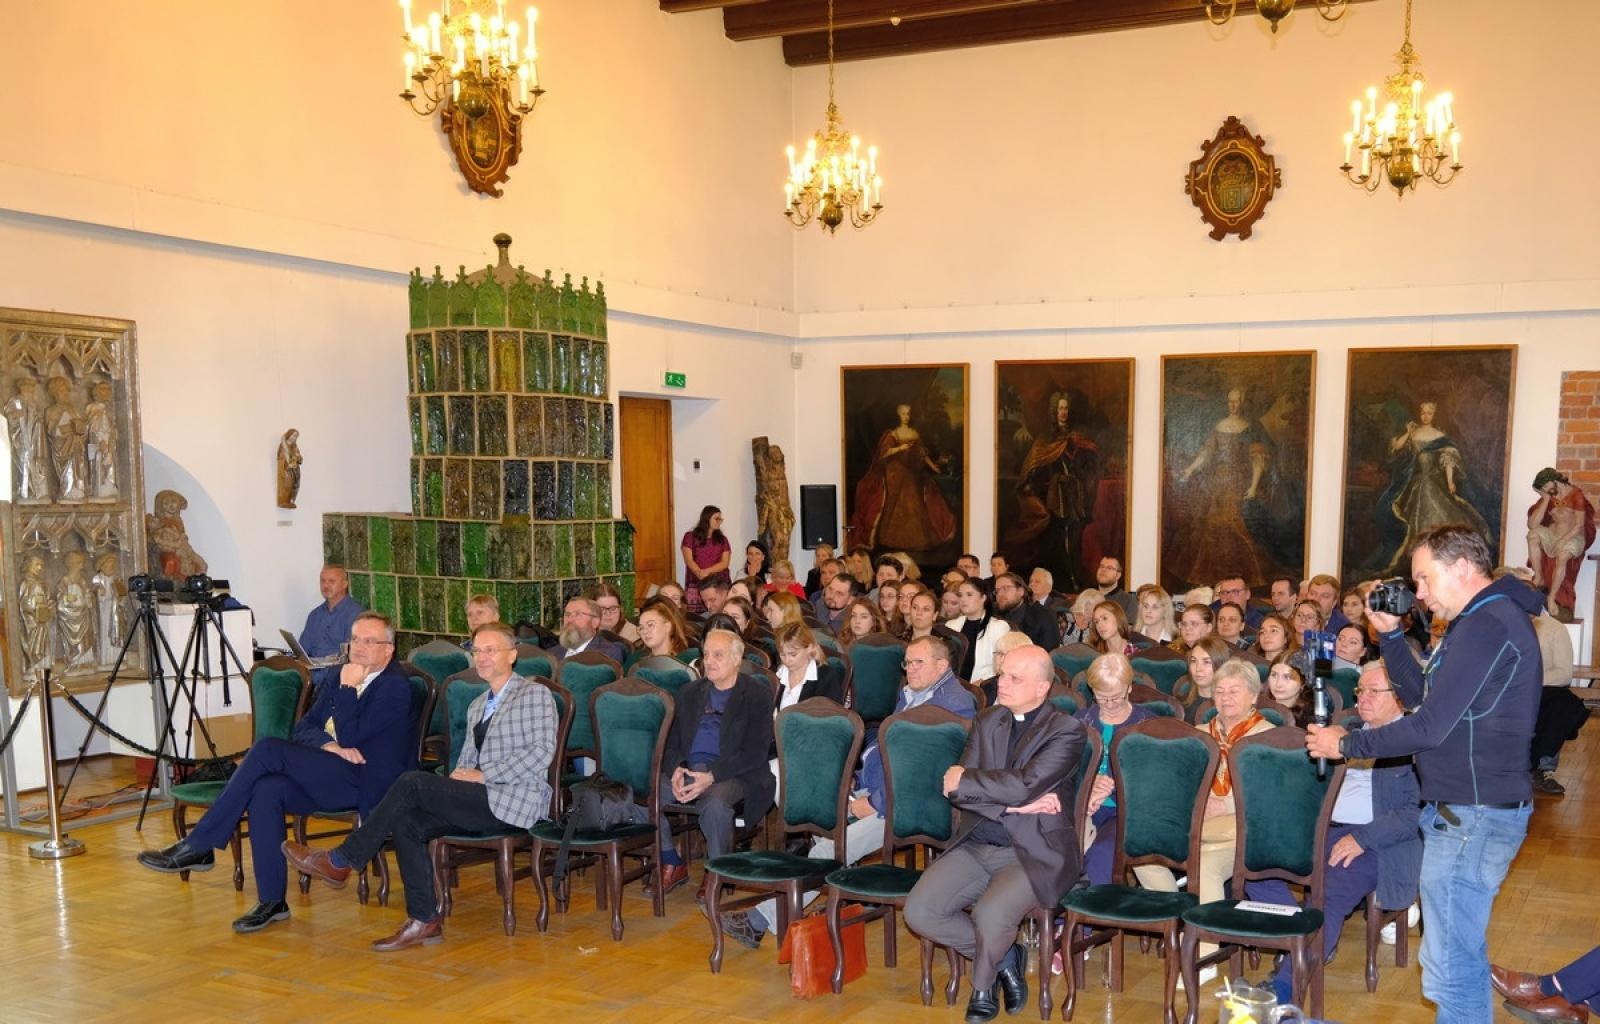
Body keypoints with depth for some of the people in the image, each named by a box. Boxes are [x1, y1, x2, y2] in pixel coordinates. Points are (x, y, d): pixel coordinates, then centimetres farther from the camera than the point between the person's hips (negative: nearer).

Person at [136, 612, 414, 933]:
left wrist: (348, 687, -11)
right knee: (266, 790, -24)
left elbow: (350, 737, -16)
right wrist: (328, 744, -8)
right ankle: (271, 901, -17)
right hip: (330, 777, 8)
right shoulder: (341, 675, 17)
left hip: (366, 783, -8)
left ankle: (197, 846, -15)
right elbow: (304, 726, 12)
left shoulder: (396, 687, -8)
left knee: (269, 750, -22)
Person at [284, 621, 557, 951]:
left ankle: (340, 861, -7)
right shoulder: (477, 705, 25)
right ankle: (424, 922, -10)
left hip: (515, 800, -8)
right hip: (483, 800, 8)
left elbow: (543, 751, -13)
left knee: (412, 783, -18)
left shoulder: (535, 694, 0)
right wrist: (459, 777, -1)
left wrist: (483, 775, -13)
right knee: (407, 822, -15)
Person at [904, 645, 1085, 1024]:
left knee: (990, 915, -31)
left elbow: (1024, 784, -20)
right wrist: (1012, 804, -14)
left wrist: (964, 780, -7)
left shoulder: (1066, 730, -6)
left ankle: (983, 984, 4)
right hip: (976, 846, 6)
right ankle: (1003, 957, 12)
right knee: (919, 912, -14)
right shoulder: (987, 722, 11)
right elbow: (957, 790, 1)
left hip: (1035, 852, -5)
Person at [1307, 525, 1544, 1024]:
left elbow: (1429, 726, -22)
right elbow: (1421, 695, 20)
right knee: (1464, 954, 20)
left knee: (1450, 969, -5)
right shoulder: (1489, 618, 15)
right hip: (1473, 809, 11)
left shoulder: (1486, 626, -19)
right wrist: (1390, 634, 10)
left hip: (1471, 814, -11)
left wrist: (1345, 744, -10)